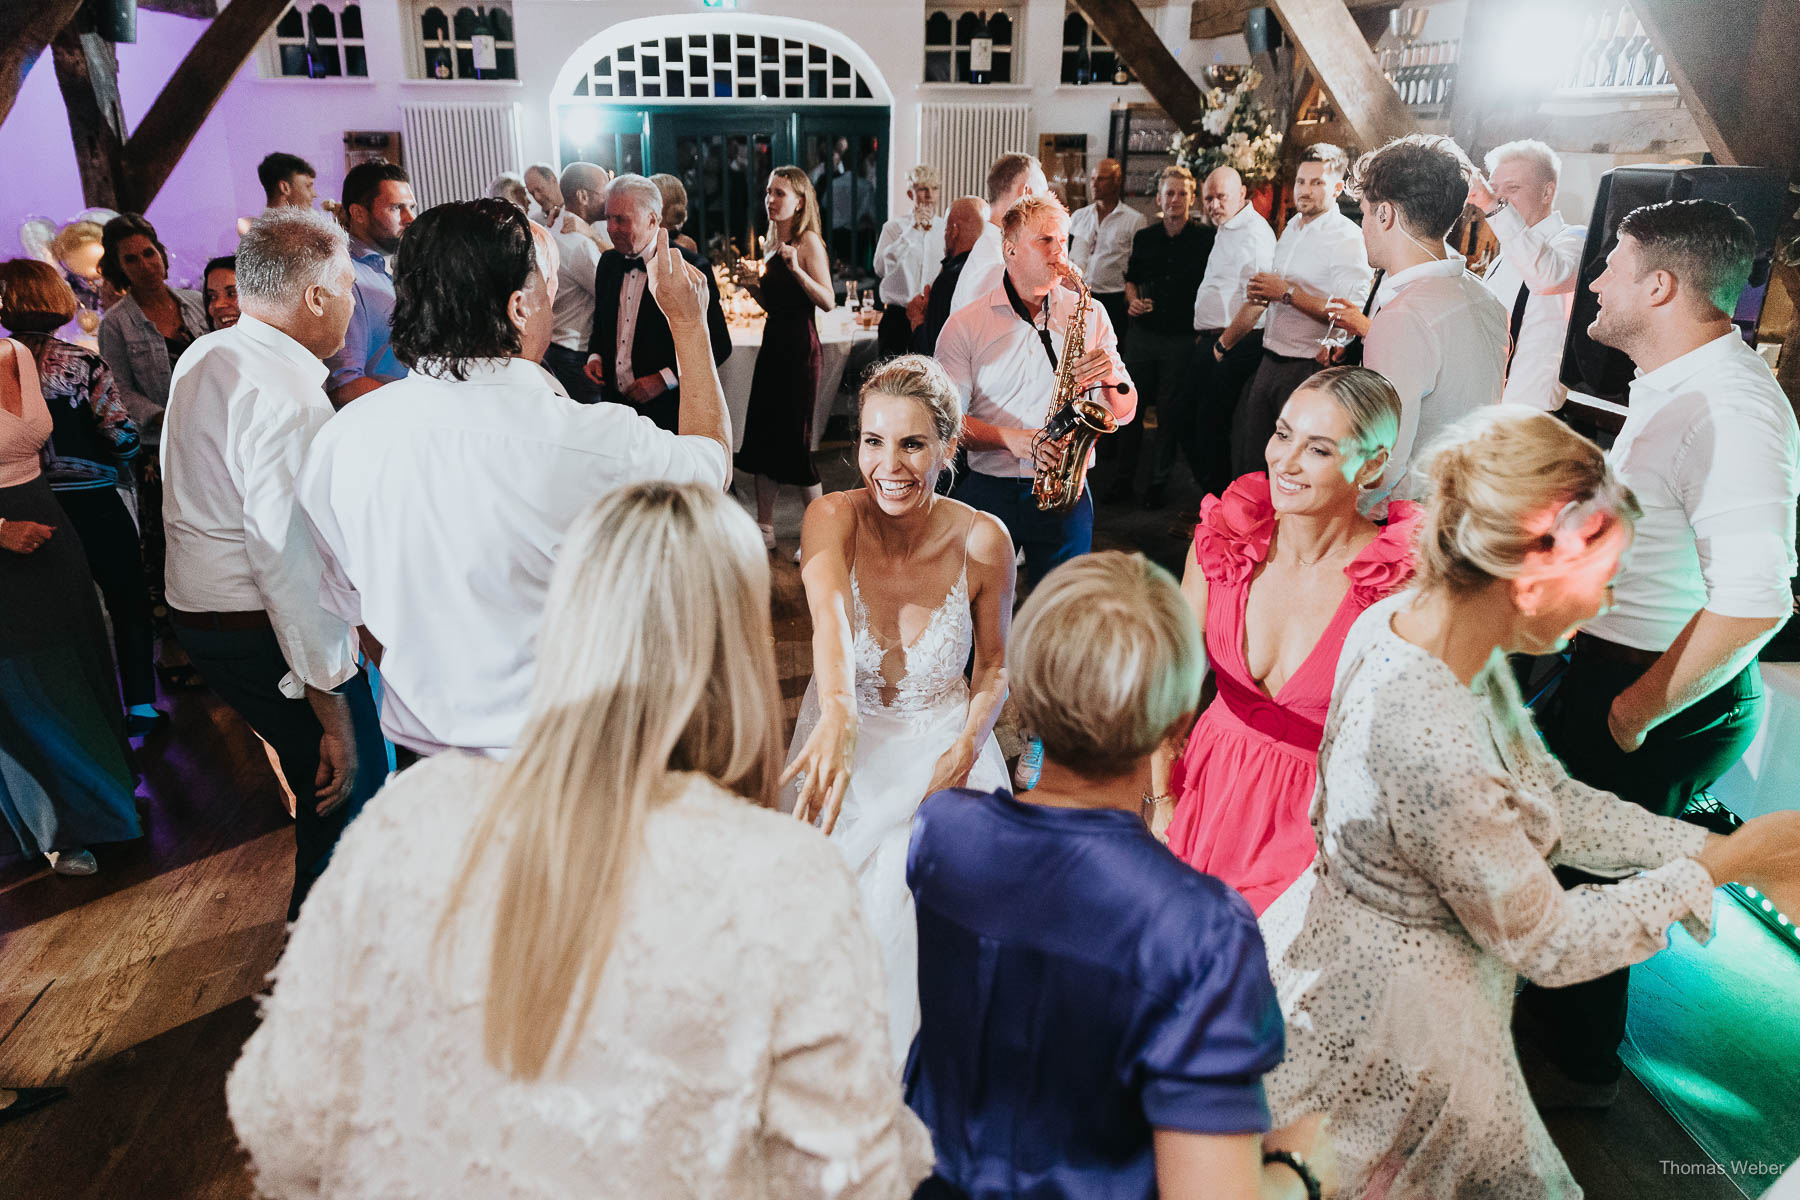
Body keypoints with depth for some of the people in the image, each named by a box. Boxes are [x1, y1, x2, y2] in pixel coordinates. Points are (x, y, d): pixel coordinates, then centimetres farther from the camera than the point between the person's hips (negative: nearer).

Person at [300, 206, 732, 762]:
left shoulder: (337, 442, -11)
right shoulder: (594, 440, -25)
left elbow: (350, 608, 3)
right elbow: (712, 458, -3)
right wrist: (688, 320, 9)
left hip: (419, 744, 5)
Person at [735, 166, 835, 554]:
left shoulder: (808, 240, -9)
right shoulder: (770, 244, 15)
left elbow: (828, 302, -18)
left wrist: (797, 270, -29)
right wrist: (748, 282, 7)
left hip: (799, 346, -8)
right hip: (773, 342, 9)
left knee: (794, 438, -4)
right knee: (761, 434, 9)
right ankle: (764, 529, 19)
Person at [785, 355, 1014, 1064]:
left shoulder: (982, 541, -14)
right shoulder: (832, 518, -18)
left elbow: (995, 665, 0)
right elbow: (829, 616, -39)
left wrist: (969, 745, -17)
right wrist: (837, 716, -58)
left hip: (942, 749, 0)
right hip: (849, 746, 1)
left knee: (916, 919, -11)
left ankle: (917, 1060, 19)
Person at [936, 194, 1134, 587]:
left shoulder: (1090, 314, 8)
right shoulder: (965, 324, 1)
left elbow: (1124, 413, 8)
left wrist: (1113, 378, -13)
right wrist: (1010, 438, -19)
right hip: (987, 492, -1)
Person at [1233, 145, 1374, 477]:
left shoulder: (1348, 238, -12)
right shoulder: (1292, 228, 13)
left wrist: (1287, 293, -21)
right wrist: (1262, 293, 8)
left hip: (1308, 370, -7)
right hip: (1270, 362, 8)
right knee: (1246, 450, 12)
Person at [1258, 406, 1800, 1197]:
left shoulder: (1415, 619, -9)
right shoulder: (1428, 744, -37)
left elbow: (1550, 799, 3)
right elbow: (1547, 944, -20)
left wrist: (1726, 847, 0)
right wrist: (1723, 867, -9)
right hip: (1390, 1027, -8)